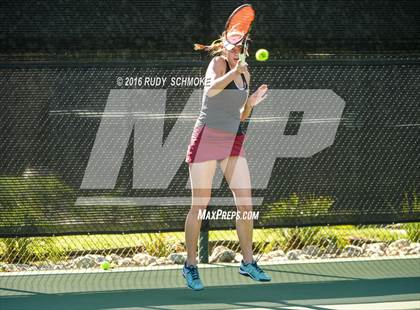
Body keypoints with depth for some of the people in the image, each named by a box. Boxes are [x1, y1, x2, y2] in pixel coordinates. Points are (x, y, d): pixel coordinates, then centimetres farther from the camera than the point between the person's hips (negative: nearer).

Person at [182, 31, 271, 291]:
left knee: (245, 203, -1)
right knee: (200, 206, -2)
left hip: (234, 140, 6)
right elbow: (212, 90, -29)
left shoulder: (245, 74, 12)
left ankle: (248, 262, 10)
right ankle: (191, 265, 8)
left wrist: (251, 103, -1)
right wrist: (235, 71, -42)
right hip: (207, 137, -6)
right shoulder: (218, 63, -6)